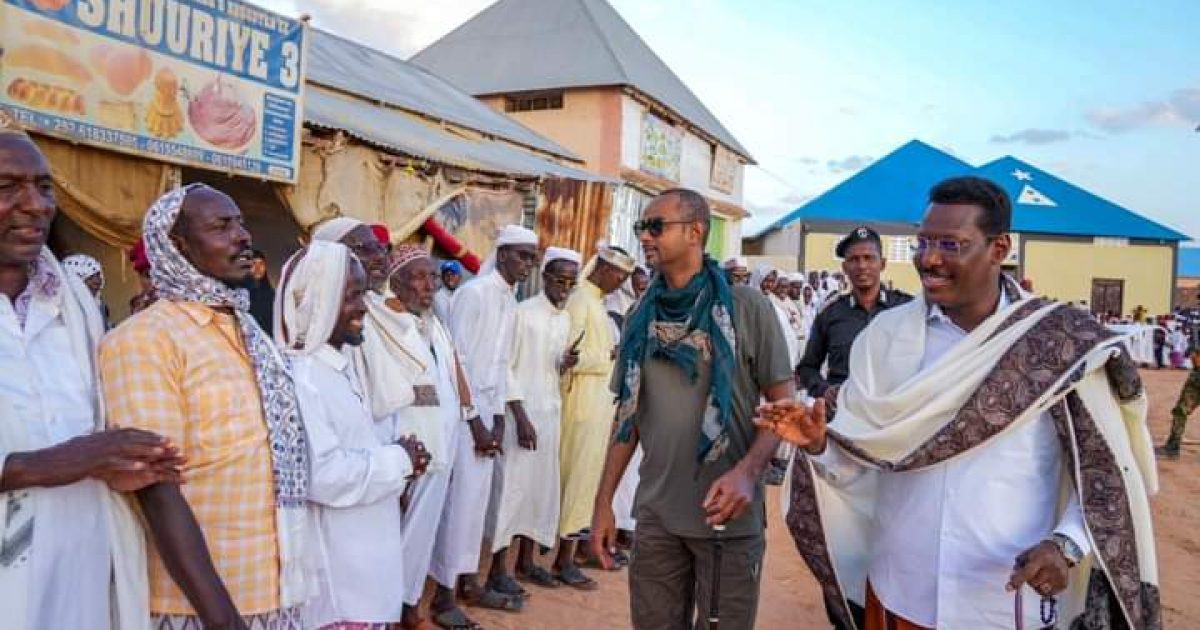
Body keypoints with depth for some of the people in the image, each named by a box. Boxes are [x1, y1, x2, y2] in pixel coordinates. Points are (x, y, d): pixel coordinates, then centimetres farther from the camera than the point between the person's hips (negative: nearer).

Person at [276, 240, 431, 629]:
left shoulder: (337, 365, 9)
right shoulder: (298, 376, -23)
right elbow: (323, 475, -30)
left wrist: (397, 459, -1)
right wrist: (398, 460, -17)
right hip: (337, 567, -9)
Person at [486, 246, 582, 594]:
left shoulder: (565, 320, 11)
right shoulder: (523, 312, -10)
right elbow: (506, 367, -13)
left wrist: (565, 364, -6)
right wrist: (520, 416, -18)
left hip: (550, 411, 7)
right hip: (520, 410, -7)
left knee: (542, 484, 10)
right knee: (512, 485, -4)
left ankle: (526, 561, 22)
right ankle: (498, 568, 6)